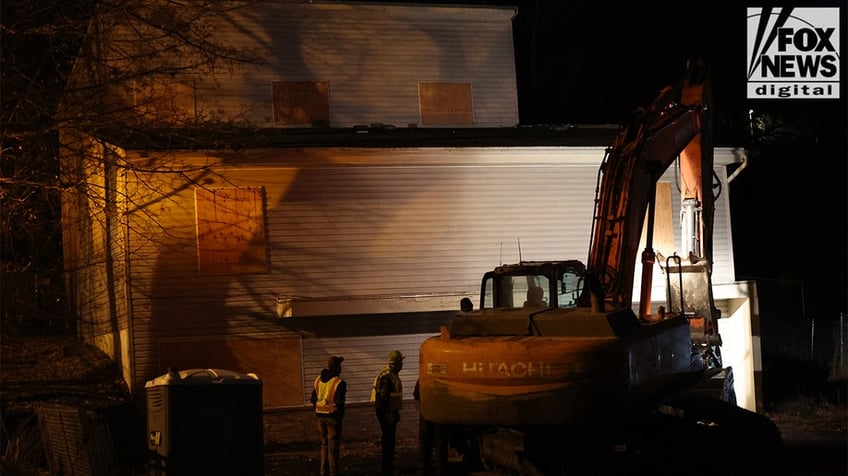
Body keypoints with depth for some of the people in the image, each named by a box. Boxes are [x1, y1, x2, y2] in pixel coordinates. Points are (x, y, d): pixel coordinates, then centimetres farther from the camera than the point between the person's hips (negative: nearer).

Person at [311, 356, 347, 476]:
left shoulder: (318, 380, 4)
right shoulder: (339, 382, -16)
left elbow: (313, 399, 7)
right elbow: (339, 402, -20)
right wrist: (340, 416, -3)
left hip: (320, 415, 6)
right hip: (333, 415, -6)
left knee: (324, 443, 18)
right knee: (333, 445, 4)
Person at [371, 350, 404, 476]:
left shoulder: (392, 374, 12)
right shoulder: (387, 375, -20)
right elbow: (383, 396, -25)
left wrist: (396, 412, 24)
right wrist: (388, 413, -25)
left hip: (390, 411, 10)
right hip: (386, 412, -10)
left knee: (391, 439, 17)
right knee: (387, 439, -5)